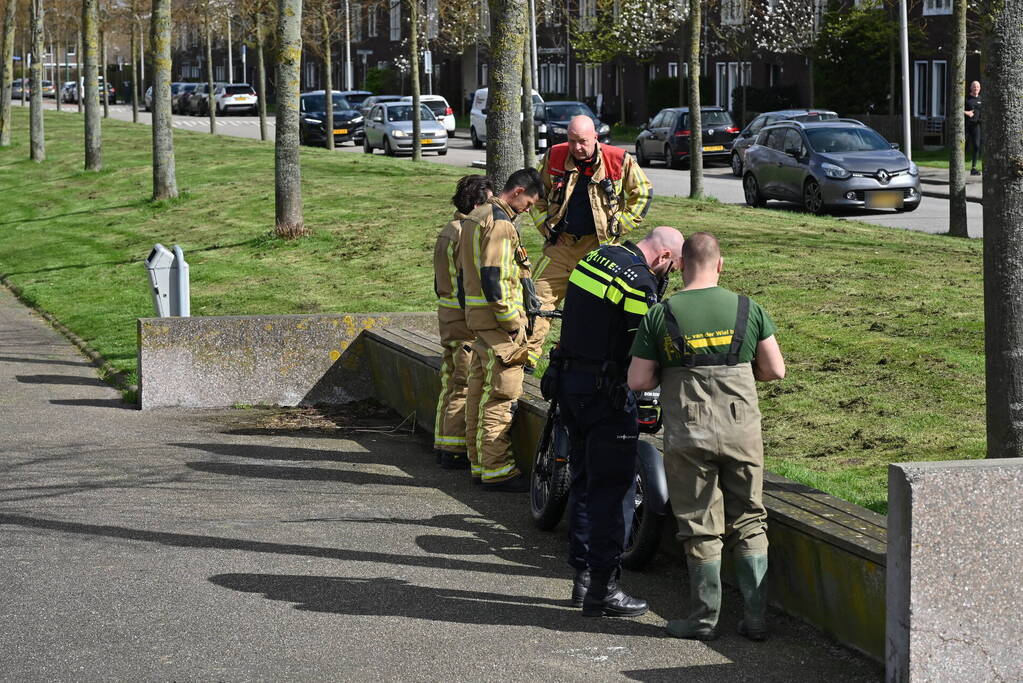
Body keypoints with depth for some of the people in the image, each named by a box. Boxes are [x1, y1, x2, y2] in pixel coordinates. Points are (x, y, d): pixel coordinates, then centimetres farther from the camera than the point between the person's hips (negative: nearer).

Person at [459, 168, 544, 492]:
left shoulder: (474, 218, 17)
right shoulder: (500, 222, -15)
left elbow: (464, 272, 22)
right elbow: (493, 280, -22)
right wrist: (514, 322, -17)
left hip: (476, 316, 10)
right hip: (496, 319, -10)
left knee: (479, 391, 13)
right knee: (500, 395, -8)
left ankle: (479, 464, 18)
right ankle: (497, 471, -7)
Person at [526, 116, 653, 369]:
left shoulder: (619, 160, -7)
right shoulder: (554, 157, 0)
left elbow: (643, 192, 7)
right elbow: (538, 193, 17)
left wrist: (622, 224, 2)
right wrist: (544, 224, 7)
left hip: (600, 244, -2)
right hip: (561, 243, 2)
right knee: (541, 296, -3)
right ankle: (527, 355, 0)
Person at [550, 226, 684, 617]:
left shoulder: (595, 257, 9)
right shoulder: (640, 284, -18)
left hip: (568, 378, 9)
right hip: (604, 390, -9)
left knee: (585, 480, 16)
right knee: (609, 487, -3)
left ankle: (583, 577, 22)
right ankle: (602, 589, 0)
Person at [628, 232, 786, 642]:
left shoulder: (660, 316, -4)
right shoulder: (748, 309, 0)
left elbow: (638, 381, -4)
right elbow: (775, 370, 4)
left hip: (687, 435, -1)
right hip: (742, 431, 1)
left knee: (700, 528, 7)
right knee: (748, 523, 12)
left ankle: (704, 619, 12)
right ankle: (756, 617, 11)